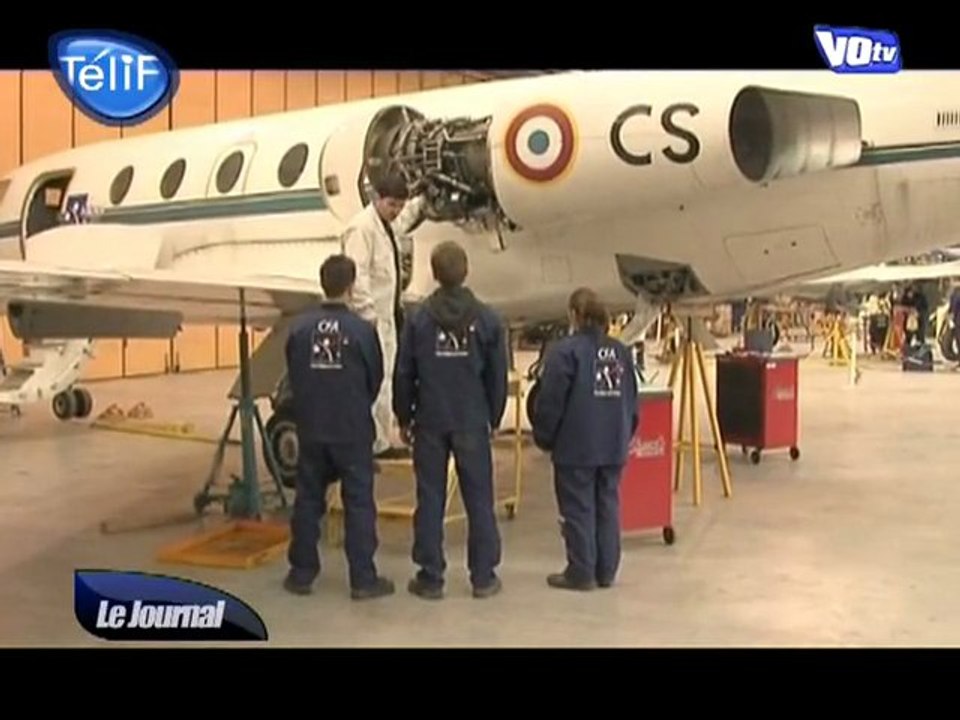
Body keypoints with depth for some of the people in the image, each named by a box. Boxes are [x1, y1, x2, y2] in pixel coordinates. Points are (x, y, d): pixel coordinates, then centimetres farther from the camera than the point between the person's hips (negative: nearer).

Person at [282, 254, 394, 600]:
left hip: (310, 431, 3)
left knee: (308, 500, 13)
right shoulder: (362, 330, -12)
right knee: (358, 502, 4)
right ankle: (363, 578, 7)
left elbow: (293, 377, 5)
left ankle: (301, 573, 21)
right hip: (352, 431, -3)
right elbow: (375, 380, 0)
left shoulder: (299, 328, -5)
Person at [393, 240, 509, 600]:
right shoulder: (486, 319, -2)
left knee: (430, 500, 7)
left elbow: (404, 375, -1)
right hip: (473, 423, 1)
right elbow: (497, 375, 3)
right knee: (479, 499, 8)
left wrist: (404, 417, 12)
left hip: (430, 422, 0)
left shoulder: (418, 320, -5)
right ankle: (483, 577, 13)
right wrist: (493, 418, 15)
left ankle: (430, 577, 12)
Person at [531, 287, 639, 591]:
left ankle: (581, 573, 9)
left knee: (578, 509, 3)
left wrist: (544, 439, 2)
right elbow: (632, 400, 13)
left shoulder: (565, 351, -12)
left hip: (575, 448, -6)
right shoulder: (621, 351, 9)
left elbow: (550, 401, -12)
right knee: (608, 506, 12)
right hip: (614, 447, 6)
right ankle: (606, 571, 18)